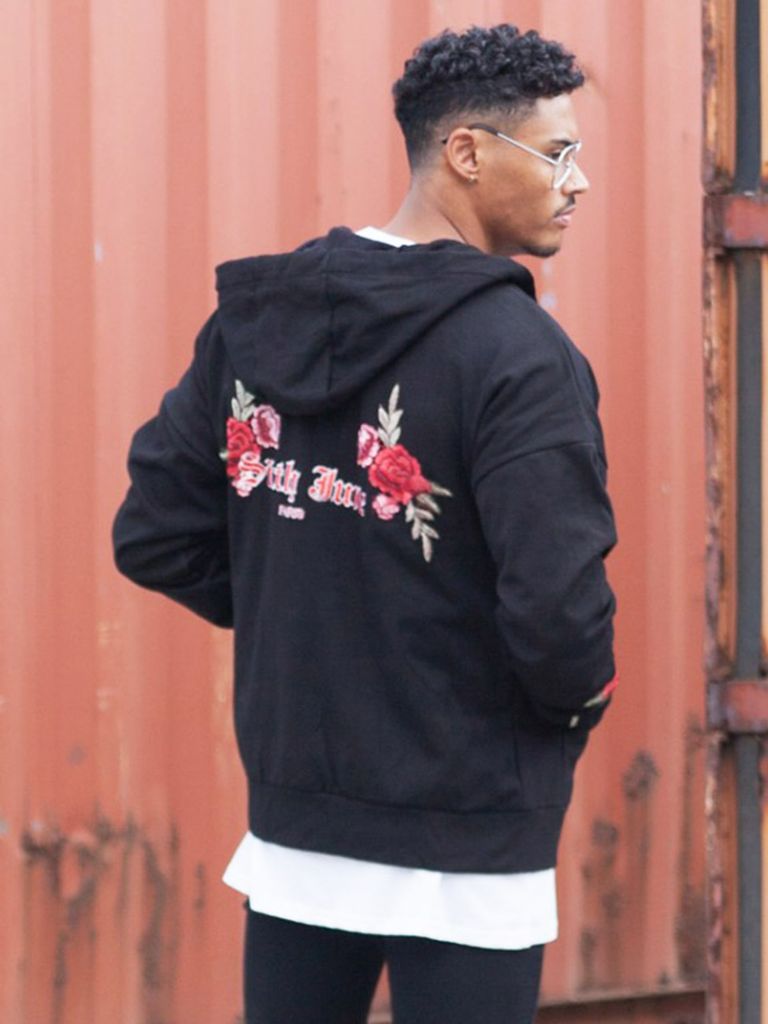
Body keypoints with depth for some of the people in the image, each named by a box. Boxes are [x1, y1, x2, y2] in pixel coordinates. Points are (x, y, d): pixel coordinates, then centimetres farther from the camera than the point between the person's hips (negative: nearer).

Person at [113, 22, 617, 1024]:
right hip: (467, 857, -6)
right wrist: (579, 698, -2)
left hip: (293, 829, 6)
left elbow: (155, 537, 6)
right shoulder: (518, 355, -17)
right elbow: (559, 612, -23)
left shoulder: (254, 322, 3)